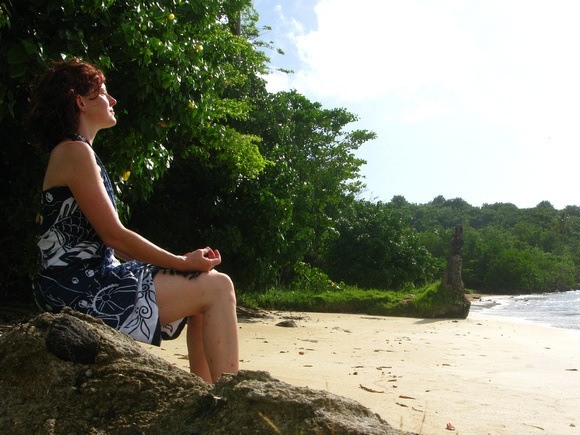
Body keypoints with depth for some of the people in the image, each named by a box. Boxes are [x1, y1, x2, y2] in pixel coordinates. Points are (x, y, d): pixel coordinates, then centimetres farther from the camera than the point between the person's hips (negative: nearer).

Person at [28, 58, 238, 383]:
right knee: (216, 286, -13)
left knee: (206, 281, 12)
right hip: (82, 290, -10)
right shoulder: (75, 152, -10)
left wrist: (183, 260, 7)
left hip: (95, 279, 10)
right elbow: (113, 235, -17)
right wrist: (182, 262, -9)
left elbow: (109, 240, 16)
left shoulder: (75, 152, 21)